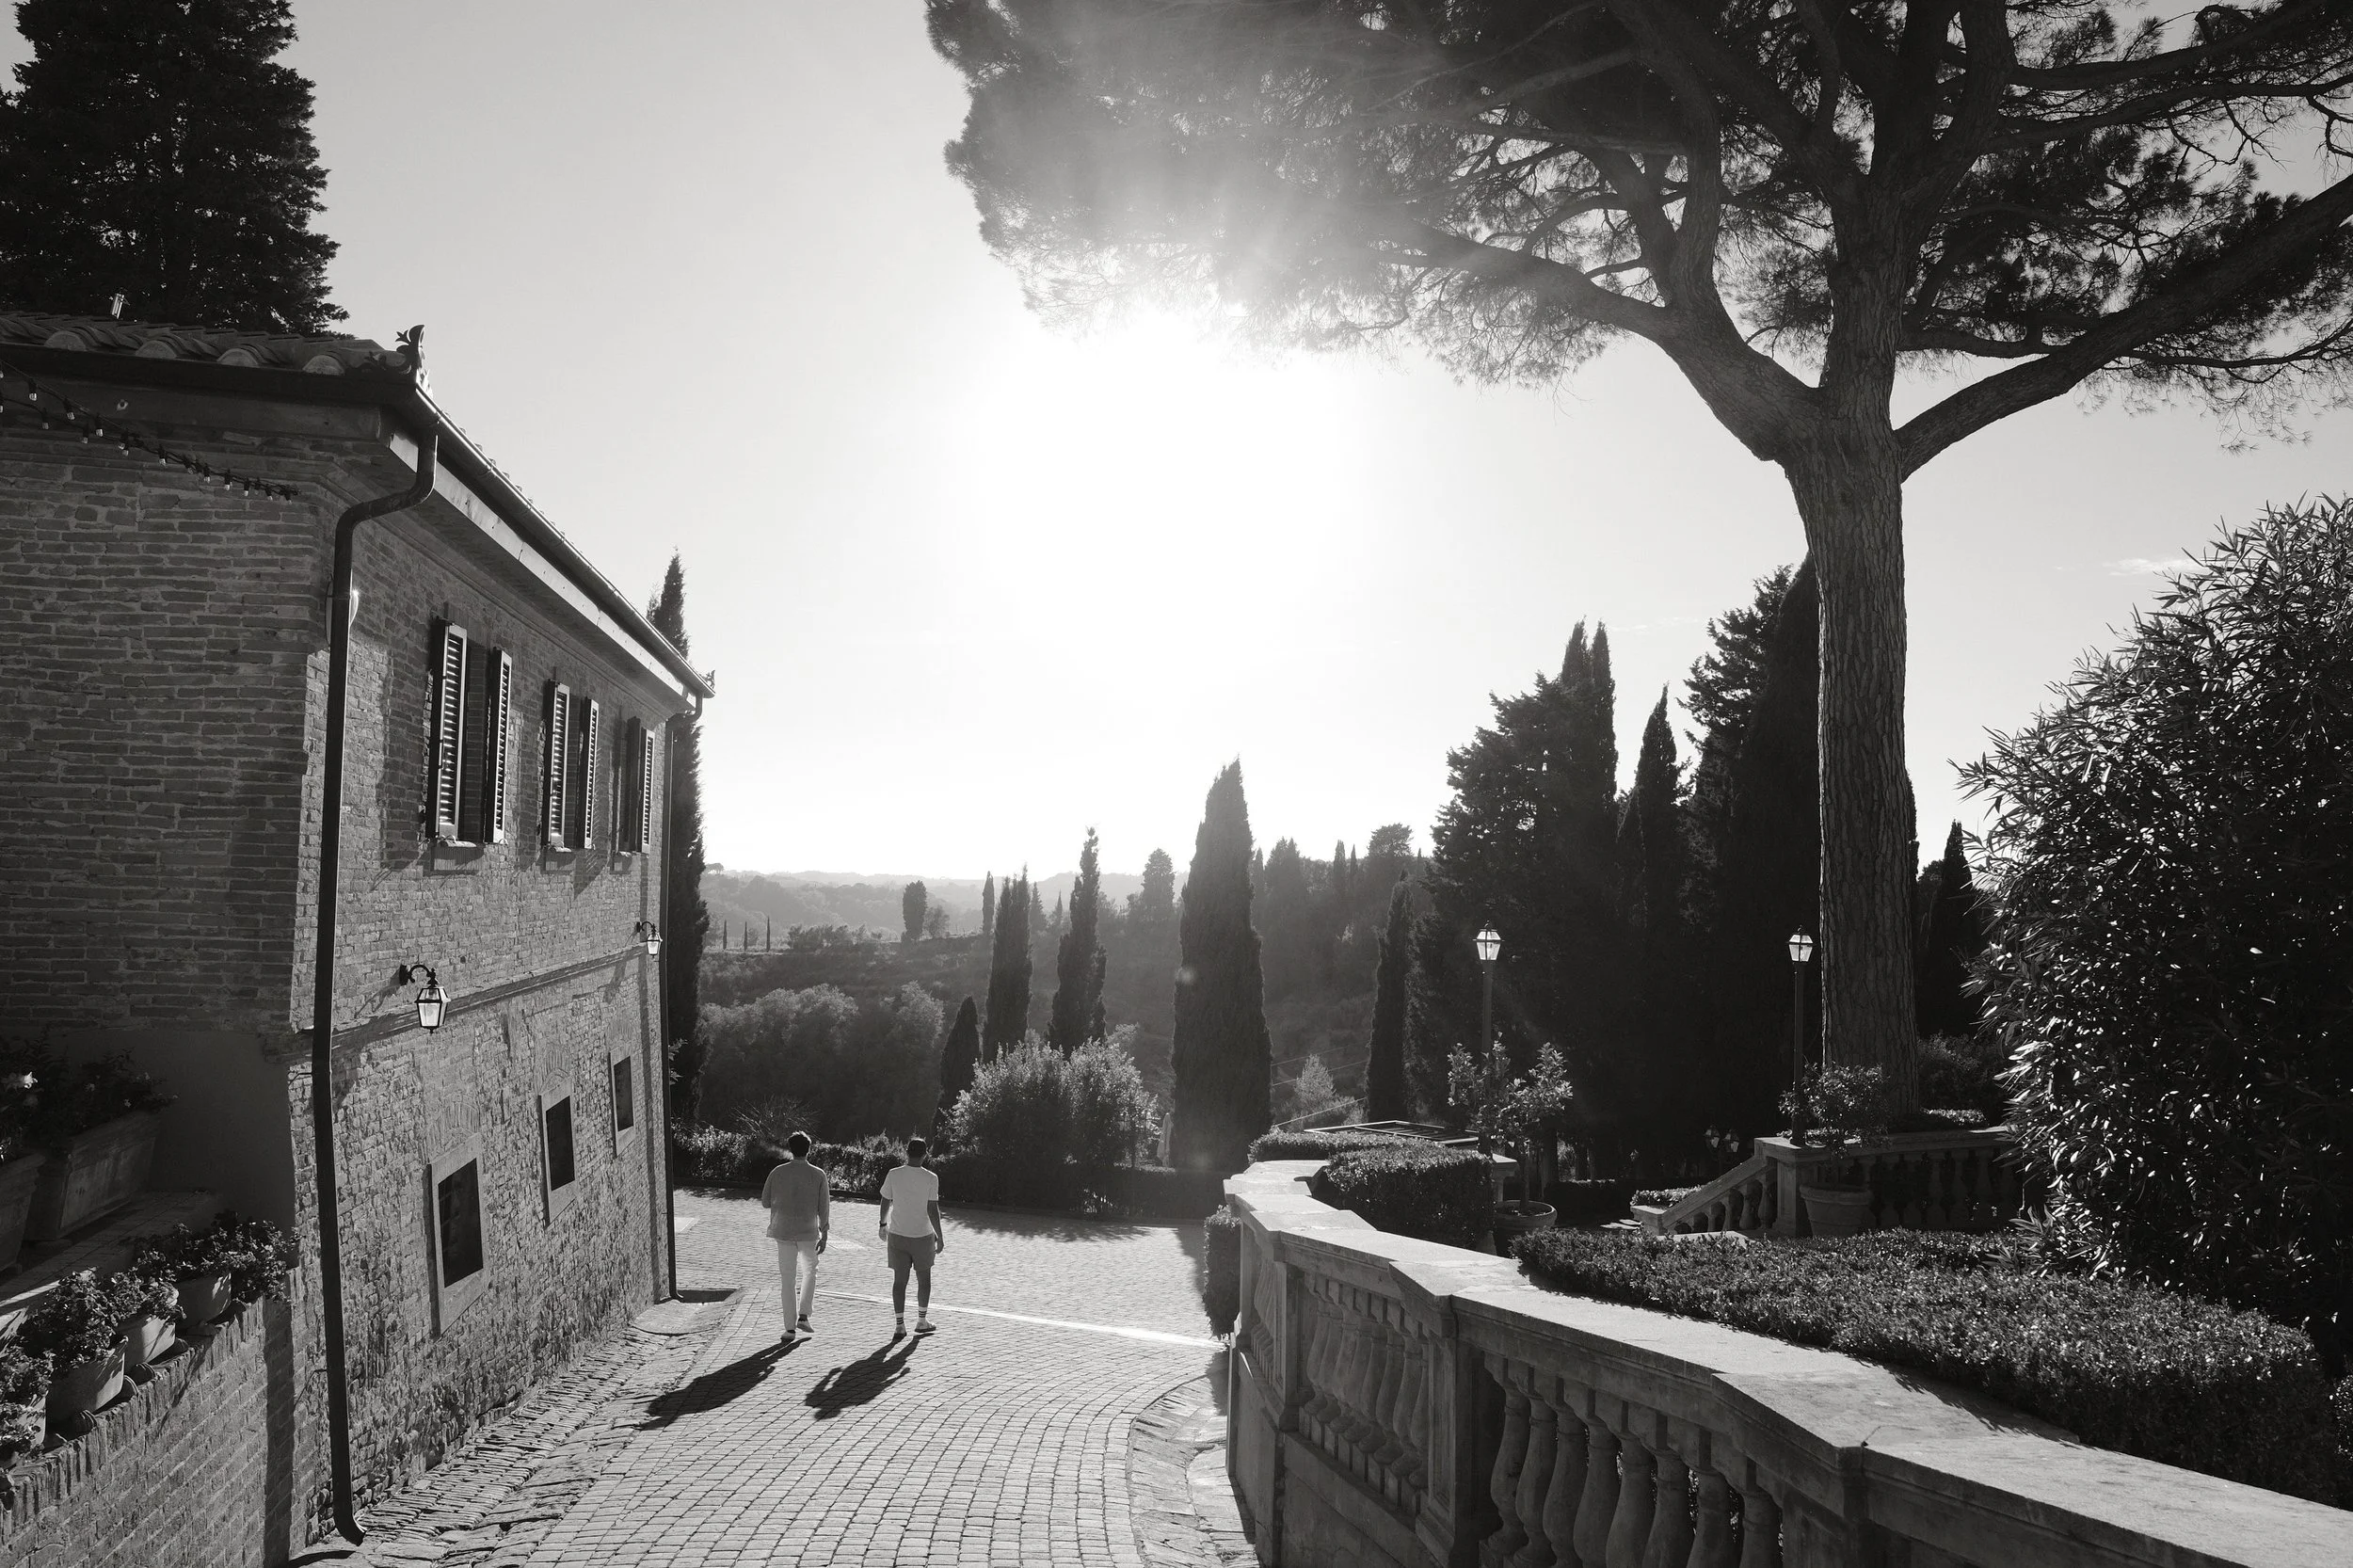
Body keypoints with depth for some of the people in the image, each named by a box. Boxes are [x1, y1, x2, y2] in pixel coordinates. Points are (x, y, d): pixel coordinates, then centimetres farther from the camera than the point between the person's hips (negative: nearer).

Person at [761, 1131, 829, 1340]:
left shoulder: (778, 1172, -4)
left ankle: (789, 1327, 7)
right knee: (809, 1272, 20)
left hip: (783, 1231, 1)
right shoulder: (818, 1175, -6)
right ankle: (804, 1316, 5)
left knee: (787, 1280, 8)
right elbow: (823, 1208, -4)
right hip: (808, 1232, -1)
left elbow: (765, 1201, 4)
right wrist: (824, 1236, 3)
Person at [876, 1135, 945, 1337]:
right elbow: (932, 1209, -12)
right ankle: (922, 1321, 23)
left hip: (897, 1235, 2)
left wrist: (882, 1223, 20)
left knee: (899, 1280, 7)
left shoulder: (894, 1175, -4)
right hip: (923, 1236, -1)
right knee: (924, 1278, 16)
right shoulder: (930, 1178, -10)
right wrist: (940, 1236, -4)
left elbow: (886, 1202, 4)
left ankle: (900, 1325, 6)